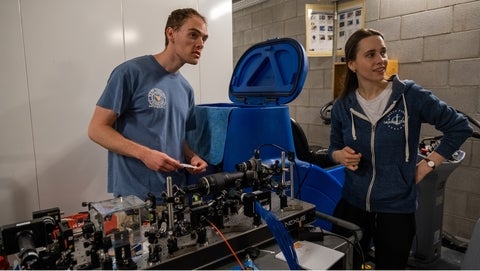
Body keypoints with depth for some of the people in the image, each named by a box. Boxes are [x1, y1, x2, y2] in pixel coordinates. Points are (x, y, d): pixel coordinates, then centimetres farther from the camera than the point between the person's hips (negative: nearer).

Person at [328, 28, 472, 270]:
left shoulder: (410, 95, -11)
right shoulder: (342, 106, -3)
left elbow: (460, 127, 0)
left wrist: (428, 164, -5)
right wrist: (341, 156, -12)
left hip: (397, 209, -2)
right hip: (351, 205, 2)